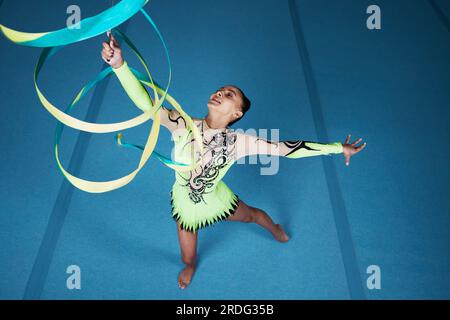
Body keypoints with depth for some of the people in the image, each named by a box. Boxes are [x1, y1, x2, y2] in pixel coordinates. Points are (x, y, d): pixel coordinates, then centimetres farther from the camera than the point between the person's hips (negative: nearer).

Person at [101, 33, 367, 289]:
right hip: (186, 204, 0)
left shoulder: (238, 141, -28)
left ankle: (275, 228, 73)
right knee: (188, 258, 23)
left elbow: (286, 148, -26)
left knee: (251, 215, 32)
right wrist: (119, 64, -55)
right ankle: (190, 267, 67)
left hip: (216, 200, 1)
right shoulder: (184, 126, -29)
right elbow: (146, 103, -41)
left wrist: (339, 148, -24)